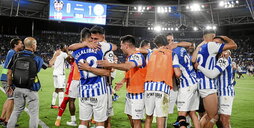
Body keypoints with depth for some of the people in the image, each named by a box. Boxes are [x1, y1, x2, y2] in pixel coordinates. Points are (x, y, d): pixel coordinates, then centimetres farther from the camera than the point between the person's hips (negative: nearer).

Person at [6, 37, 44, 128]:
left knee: (16, 110, 19)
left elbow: (9, 73, 2)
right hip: (31, 90, -4)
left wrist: (9, 86, 12)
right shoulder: (36, 59, -9)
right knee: (34, 112, 6)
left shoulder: (16, 56, 0)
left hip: (18, 89, 4)